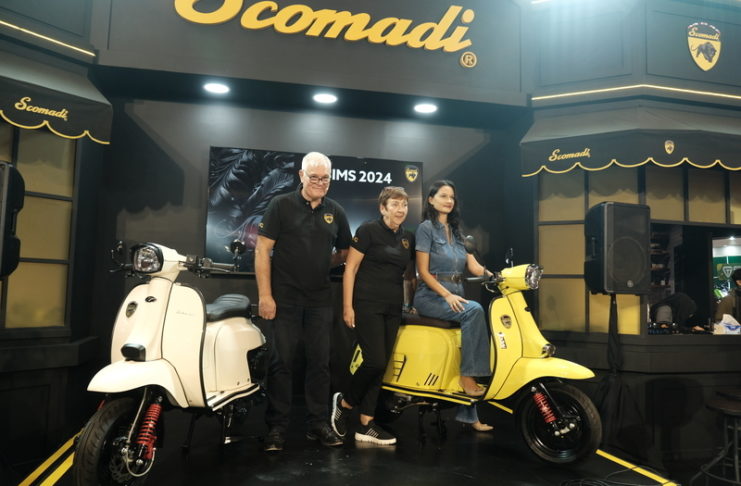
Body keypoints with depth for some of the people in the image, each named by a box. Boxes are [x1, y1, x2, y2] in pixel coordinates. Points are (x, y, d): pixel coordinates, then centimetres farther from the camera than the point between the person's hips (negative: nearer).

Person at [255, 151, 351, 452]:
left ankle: (319, 424, 20)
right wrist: (265, 295, -12)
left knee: (320, 362, 8)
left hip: (320, 300, 4)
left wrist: (322, 265, 4)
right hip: (285, 298, -4)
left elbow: (344, 252, 20)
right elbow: (262, 249, -6)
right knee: (281, 362, 1)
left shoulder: (335, 212, 9)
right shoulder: (281, 205, -2)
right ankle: (277, 427, 11)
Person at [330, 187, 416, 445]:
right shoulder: (368, 230, -4)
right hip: (368, 305, -6)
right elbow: (350, 268, -7)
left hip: (393, 308, 6)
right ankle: (343, 402, 12)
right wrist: (347, 306, -12)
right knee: (375, 362, -13)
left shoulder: (408, 238, 14)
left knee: (380, 366, 5)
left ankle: (366, 425, 12)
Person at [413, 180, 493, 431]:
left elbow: (474, 266, 7)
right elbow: (423, 271, -9)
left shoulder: (455, 231, 17)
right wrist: (447, 295, -20)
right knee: (474, 311, -30)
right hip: (430, 296, -6)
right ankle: (468, 377, -22)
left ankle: (468, 414, 1)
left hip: (454, 297, 6)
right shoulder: (426, 227, -3)